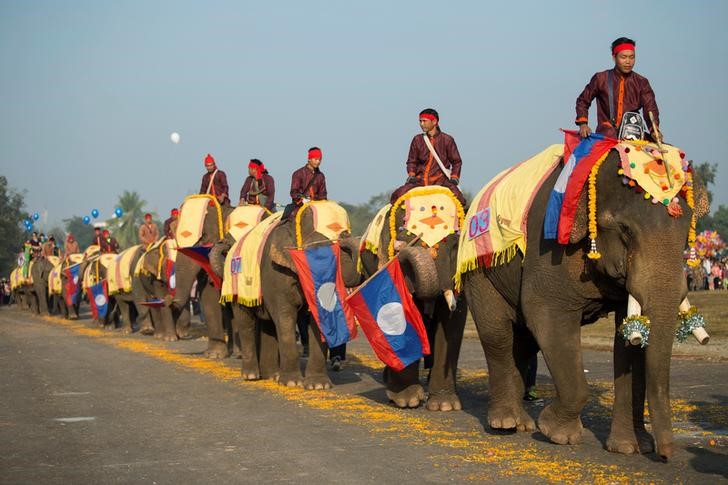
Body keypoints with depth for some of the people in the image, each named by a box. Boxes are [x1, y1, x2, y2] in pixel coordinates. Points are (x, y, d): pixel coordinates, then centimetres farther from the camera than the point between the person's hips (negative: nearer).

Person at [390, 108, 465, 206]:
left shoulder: (447, 139, 5)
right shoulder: (417, 140, 10)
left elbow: (456, 161, 11)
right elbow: (412, 161, 18)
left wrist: (454, 178, -3)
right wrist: (411, 175, 0)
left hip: (441, 180, -2)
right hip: (420, 180, 2)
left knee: (458, 198, -29)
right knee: (397, 196, -20)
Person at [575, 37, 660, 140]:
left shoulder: (641, 82, 8)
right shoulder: (601, 79, 6)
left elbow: (650, 109, -2)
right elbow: (583, 101, 17)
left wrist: (655, 131, -21)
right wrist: (583, 124, 1)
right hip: (605, 137, -2)